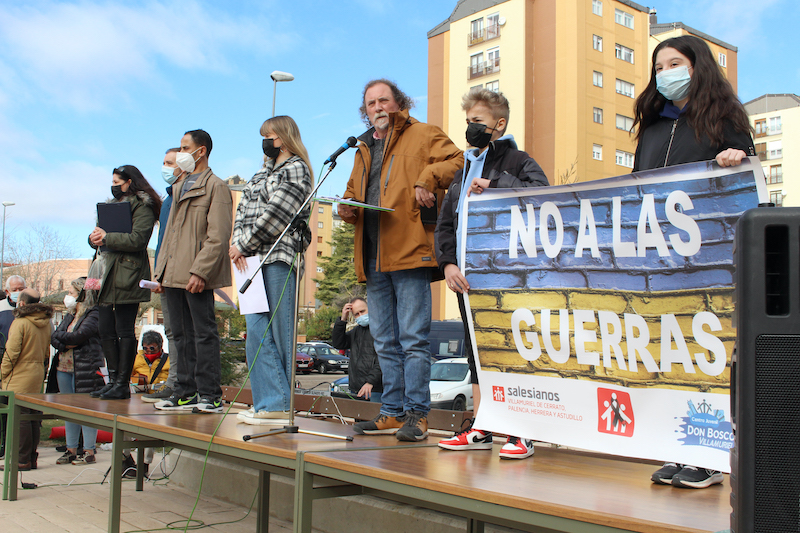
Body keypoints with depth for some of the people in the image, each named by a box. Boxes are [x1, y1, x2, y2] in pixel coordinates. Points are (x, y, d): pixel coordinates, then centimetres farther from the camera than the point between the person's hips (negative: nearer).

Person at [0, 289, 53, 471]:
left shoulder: (20, 322, -13)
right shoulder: (45, 323, 10)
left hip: (20, 378, -7)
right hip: (37, 377, 8)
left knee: (20, 418, -3)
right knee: (33, 417, 11)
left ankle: (22, 460, -1)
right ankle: (32, 459, 17)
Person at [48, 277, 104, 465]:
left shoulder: (94, 315, -8)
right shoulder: (70, 316, 20)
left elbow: (80, 335, -19)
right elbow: (54, 337, 11)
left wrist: (61, 338, -1)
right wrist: (67, 343, -10)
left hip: (85, 369, -8)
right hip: (64, 367, 8)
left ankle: (89, 452, 2)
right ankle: (71, 450, 19)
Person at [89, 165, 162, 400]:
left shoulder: (143, 207, -4)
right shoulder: (113, 205, 24)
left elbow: (137, 239, -17)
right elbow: (101, 235, 20)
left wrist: (106, 238, -12)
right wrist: (94, 238, -3)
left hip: (129, 275, -9)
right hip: (110, 275, 9)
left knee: (124, 330, -7)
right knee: (106, 330, 7)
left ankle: (123, 384, -3)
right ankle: (113, 381, 14)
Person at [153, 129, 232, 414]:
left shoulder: (215, 187, -5)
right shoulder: (180, 185, 22)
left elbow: (218, 237, -14)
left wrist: (199, 272, -21)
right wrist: (160, 272, 16)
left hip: (196, 276, -8)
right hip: (173, 275, 8)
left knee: (204, 334, -5)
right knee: (182, 336, 11)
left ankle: (210, 395, -1)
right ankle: (186, 392, 18)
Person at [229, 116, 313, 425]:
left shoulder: (295, 169, -1)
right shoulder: (263, 172, 25)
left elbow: (275, 215, -11)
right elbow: (244, 209, 17)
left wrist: (243, 245, -8)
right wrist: (237, 243, -1)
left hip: (279, 258, -8)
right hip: (254, 260, 8)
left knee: (279, 334, -5)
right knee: (256, 334, 3)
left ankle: (280, 406, 1)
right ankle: (267, 403, 5)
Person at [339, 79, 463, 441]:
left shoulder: (422, 135, 5)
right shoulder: (364, 149, 25)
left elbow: (456, 160, -7)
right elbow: (353, 191, 31)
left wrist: (426, 180, -20)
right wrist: (347, 208, 10)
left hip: (409, 252, -7)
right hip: (373, 258, 8)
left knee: (413, 339, -8)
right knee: (385, 342, 11)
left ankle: (416, 415, -2)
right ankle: (393, 413, 18)